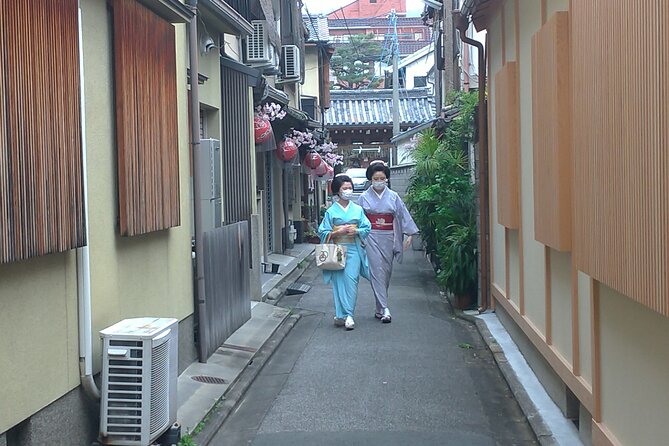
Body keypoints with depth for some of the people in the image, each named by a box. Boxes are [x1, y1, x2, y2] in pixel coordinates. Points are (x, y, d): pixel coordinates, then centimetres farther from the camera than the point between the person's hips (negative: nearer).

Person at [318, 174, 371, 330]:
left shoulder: (358, 209, 9)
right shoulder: (331, 211, 4)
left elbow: (367, 228, 9)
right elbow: (323, 232, 1)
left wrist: (356, 231, -10)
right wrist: (338, 232, -13)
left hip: (353, 249, 0)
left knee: (351, 280, -10)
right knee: (339, 281, -1)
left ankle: (348, 315, -8)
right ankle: (341, 315, 5)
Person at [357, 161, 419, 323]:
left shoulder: (393, 197, 5)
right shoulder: (364, 197, 3)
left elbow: (404, 215, 4)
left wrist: (409, 235, -4)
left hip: (388, 237, 2)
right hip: (371, 237, -2)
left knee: (386, 271, 6)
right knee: (377, 271, -10)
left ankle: (380, 308, 19)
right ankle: (384, 309, -13)